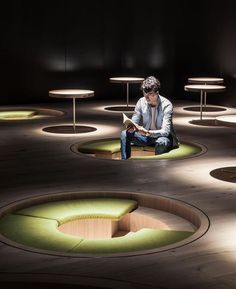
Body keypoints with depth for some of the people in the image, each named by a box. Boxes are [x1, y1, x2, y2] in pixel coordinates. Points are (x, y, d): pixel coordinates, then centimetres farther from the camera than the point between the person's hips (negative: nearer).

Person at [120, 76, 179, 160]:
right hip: (146, 136, 5)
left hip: (162, 136, -4)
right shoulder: (141, 102, -7)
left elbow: (165, 131, -28)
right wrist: (131, 127, -31)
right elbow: (134, 122, -4)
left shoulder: (166, 105, -20)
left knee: (161, 142, -40)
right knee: (125, 134, -19)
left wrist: (147, 132, -45)